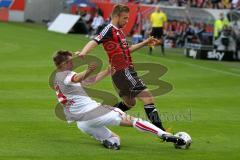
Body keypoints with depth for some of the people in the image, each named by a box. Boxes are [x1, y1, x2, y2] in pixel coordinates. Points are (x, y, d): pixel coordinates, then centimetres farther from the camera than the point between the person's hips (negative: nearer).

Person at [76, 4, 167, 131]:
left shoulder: (118, 31, 18)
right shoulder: (109, 30, -11)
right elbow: (94, 42, -24)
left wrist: (144, 43, 28)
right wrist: (83, 53, -41)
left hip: (126, 71, 10)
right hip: (123, 72, -10)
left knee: (129, 102, 24)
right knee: (147, 96, -14)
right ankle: (159, 129, -18)